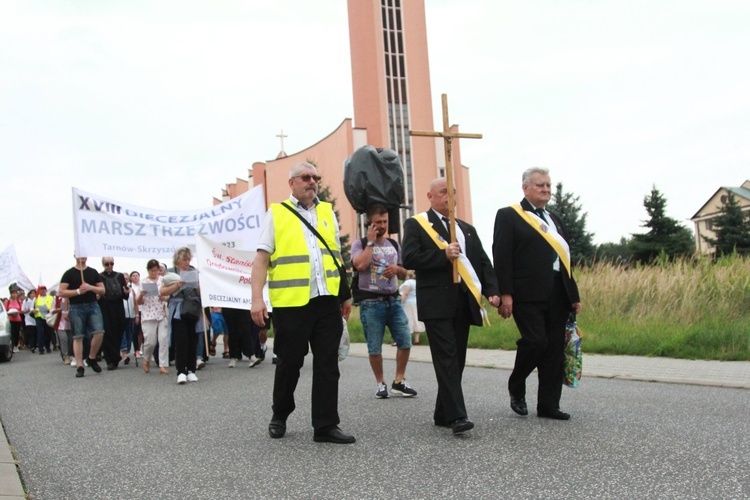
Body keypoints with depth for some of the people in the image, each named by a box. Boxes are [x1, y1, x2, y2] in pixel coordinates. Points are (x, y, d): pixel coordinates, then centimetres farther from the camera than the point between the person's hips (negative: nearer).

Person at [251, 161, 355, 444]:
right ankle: (280, 416, 29)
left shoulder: (327, 212, 15)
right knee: (289, 363, 7)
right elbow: (262, 260, -1)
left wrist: (345, 294, 16)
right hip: (291, 303, -3)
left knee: (328, 366, 3)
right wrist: (257, 299, -10)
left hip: (328, 302, 4)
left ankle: (326, 426, 10)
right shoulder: (277, 214, 4)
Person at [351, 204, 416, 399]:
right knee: (374, 348, -1)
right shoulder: (360, 244, 0)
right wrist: (371, 241, -12)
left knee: (405, 341, -3)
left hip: (393, 300, 4)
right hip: (371, 302, -4)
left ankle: (399, 381, 10)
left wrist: (396, 269, -4)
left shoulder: (393, 244, 14)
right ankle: (381, 383, 14)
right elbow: (360, 265, -21)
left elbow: (404, 273, 20)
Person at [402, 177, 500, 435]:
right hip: (437, 303, -6)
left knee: (457, 359, 8)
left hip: (464, 302, 6)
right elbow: (409, 259, -10)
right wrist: (443, 255, -17)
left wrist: (492, 291, -1)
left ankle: (443, 414, 18)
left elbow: (483, 263, 15)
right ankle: (456, 416, -15)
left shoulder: (467, 229, 21)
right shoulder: (415, 225, 3)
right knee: (447, 358, -12)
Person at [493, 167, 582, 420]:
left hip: (557, 295, 7)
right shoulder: (508, 216, 0)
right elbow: (501, 257, -9)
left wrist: (574, 295, 15)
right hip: (528, 294, -7)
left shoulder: (555, 220, 21)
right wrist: (505, 294, -17)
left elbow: (564, 259, 20)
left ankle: (548, 405, 15)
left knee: (555, 350, 6)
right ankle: (516, 386, 12)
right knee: (535, 341, -14)